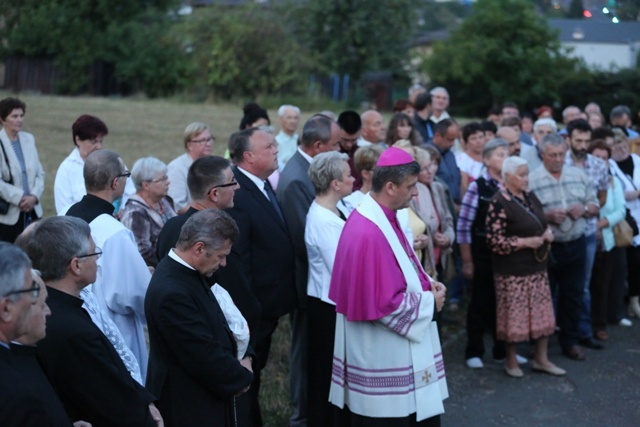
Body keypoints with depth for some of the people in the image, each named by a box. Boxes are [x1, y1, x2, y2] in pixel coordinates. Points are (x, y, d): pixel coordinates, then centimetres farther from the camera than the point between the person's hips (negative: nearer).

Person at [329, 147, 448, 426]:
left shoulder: (381, 218, 6)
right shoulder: (369, 234, -26)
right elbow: (384, 303, -26)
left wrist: (425, 284, 1)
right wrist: (429, 303, -12)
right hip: (380, 357, -10)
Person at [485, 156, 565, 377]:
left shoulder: (530, 197, 9)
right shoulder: (499, 203, -16)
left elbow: (540, 223, 23)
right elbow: (494, 240, -20)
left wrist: (548, 232, 1)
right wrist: (524, 242, -21)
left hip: (537, 265, 8)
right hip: (513, 270, -8)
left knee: (542, 311, 10)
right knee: (514, 313, 2)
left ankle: (541, 358, 23)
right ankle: (511, 360, 19)